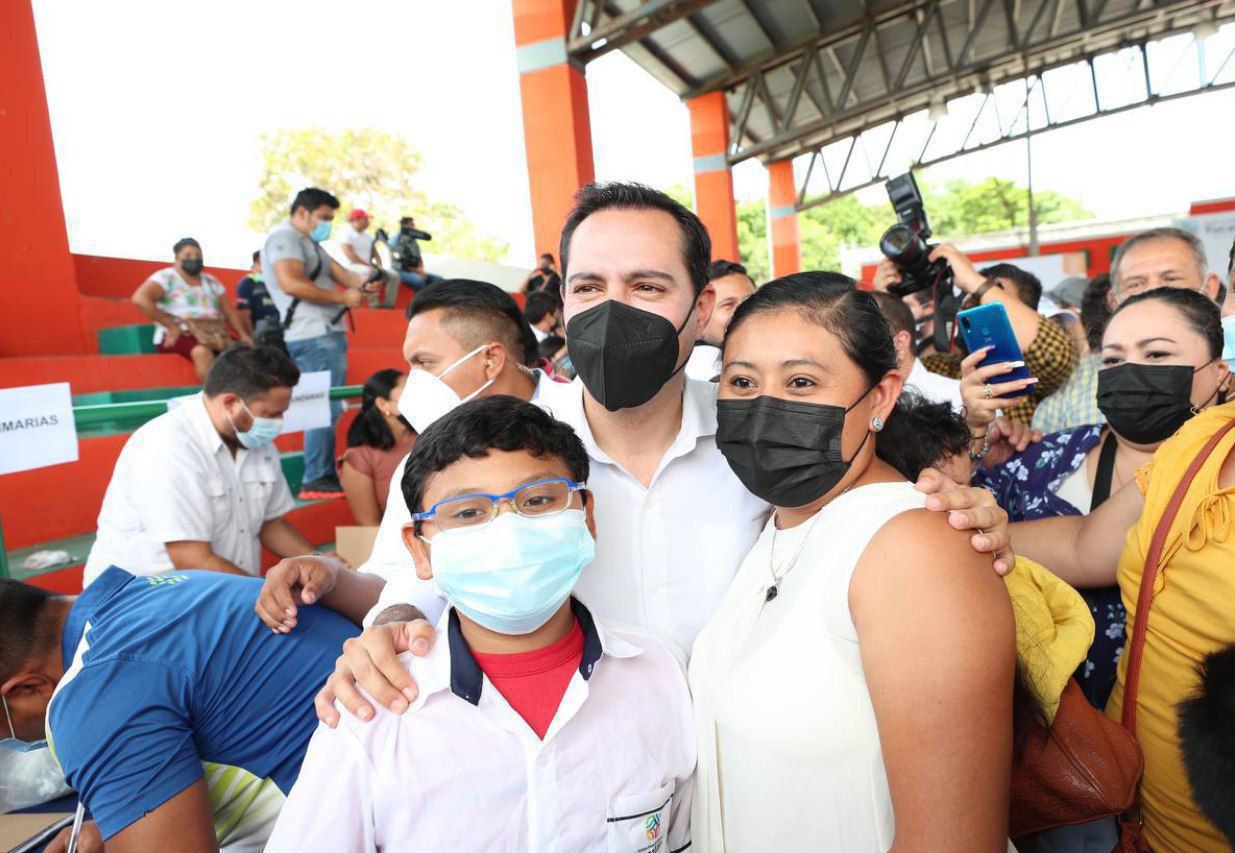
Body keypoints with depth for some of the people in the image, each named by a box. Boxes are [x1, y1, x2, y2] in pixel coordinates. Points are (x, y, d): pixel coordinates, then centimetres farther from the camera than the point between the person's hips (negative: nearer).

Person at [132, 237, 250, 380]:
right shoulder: (167, 277, 3)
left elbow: (229, 312, 19)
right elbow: (139, 299, -11)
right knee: (202, 352, -39)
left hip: (216, 334, 6)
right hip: (179, 335, -5)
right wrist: (171, 326, -14)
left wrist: (243, 335, 0)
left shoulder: (212, 281, 21)